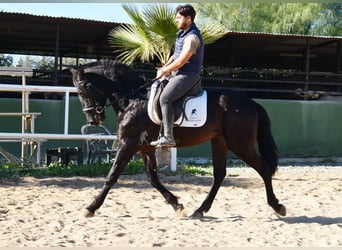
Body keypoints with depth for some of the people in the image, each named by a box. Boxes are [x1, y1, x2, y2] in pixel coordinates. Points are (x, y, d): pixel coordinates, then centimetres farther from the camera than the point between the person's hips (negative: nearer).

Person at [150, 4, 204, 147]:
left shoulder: (192, 37, -19)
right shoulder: (182, 33, 14)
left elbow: (181, 61, -22)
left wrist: (164, 71, -10)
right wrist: (164, 67, 7)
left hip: (188, 75, -11)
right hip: (177, 73, 11)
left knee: (165, 99, -26)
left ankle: (168, 138, -28)